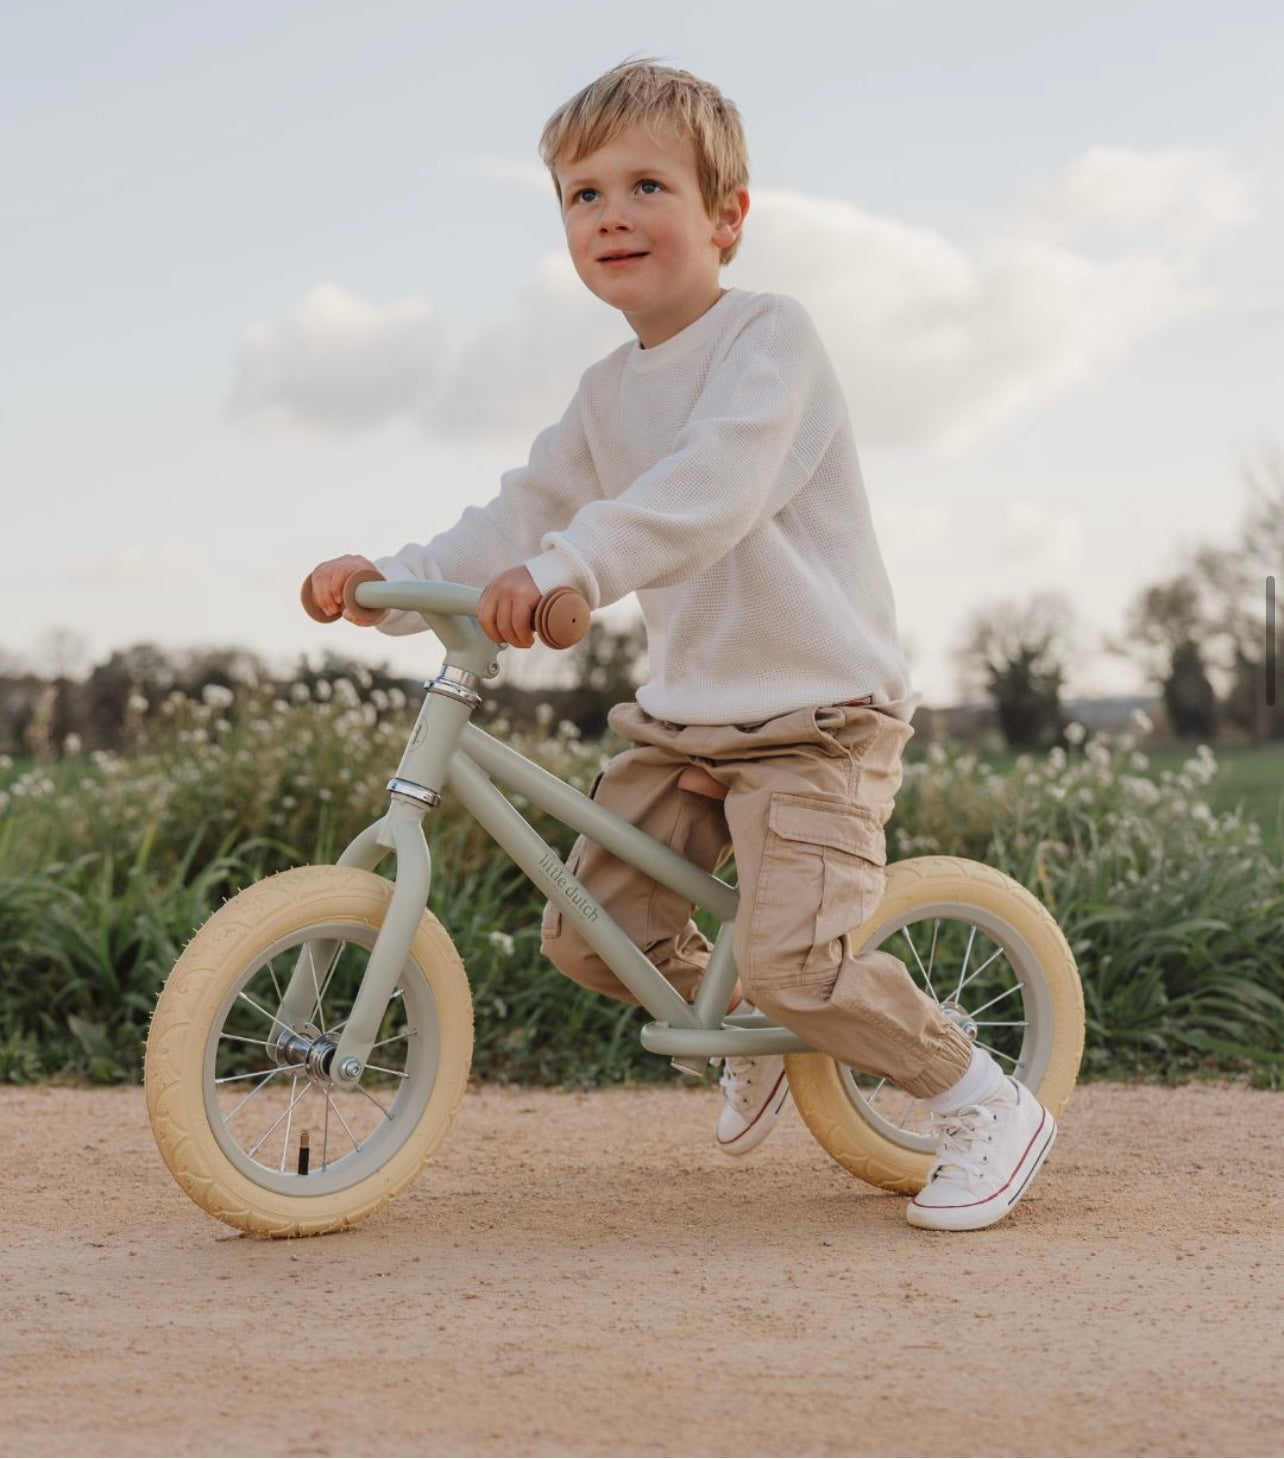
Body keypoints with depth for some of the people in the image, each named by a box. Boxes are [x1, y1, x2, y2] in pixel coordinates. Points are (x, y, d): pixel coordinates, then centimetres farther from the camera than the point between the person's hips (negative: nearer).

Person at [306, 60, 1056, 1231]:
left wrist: (563, 568, -42)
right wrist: (390, 581, -3)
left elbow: (711, 486, -30)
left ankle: (989, 1107, 2)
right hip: (685, 719, 8)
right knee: (585, 931, 5)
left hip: (817, 716, -8)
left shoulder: (768, 335, -12)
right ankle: (755, 1051, 32)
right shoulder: (607, 396, 11)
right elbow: (522, 517, 12)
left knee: (794, 963, -20)